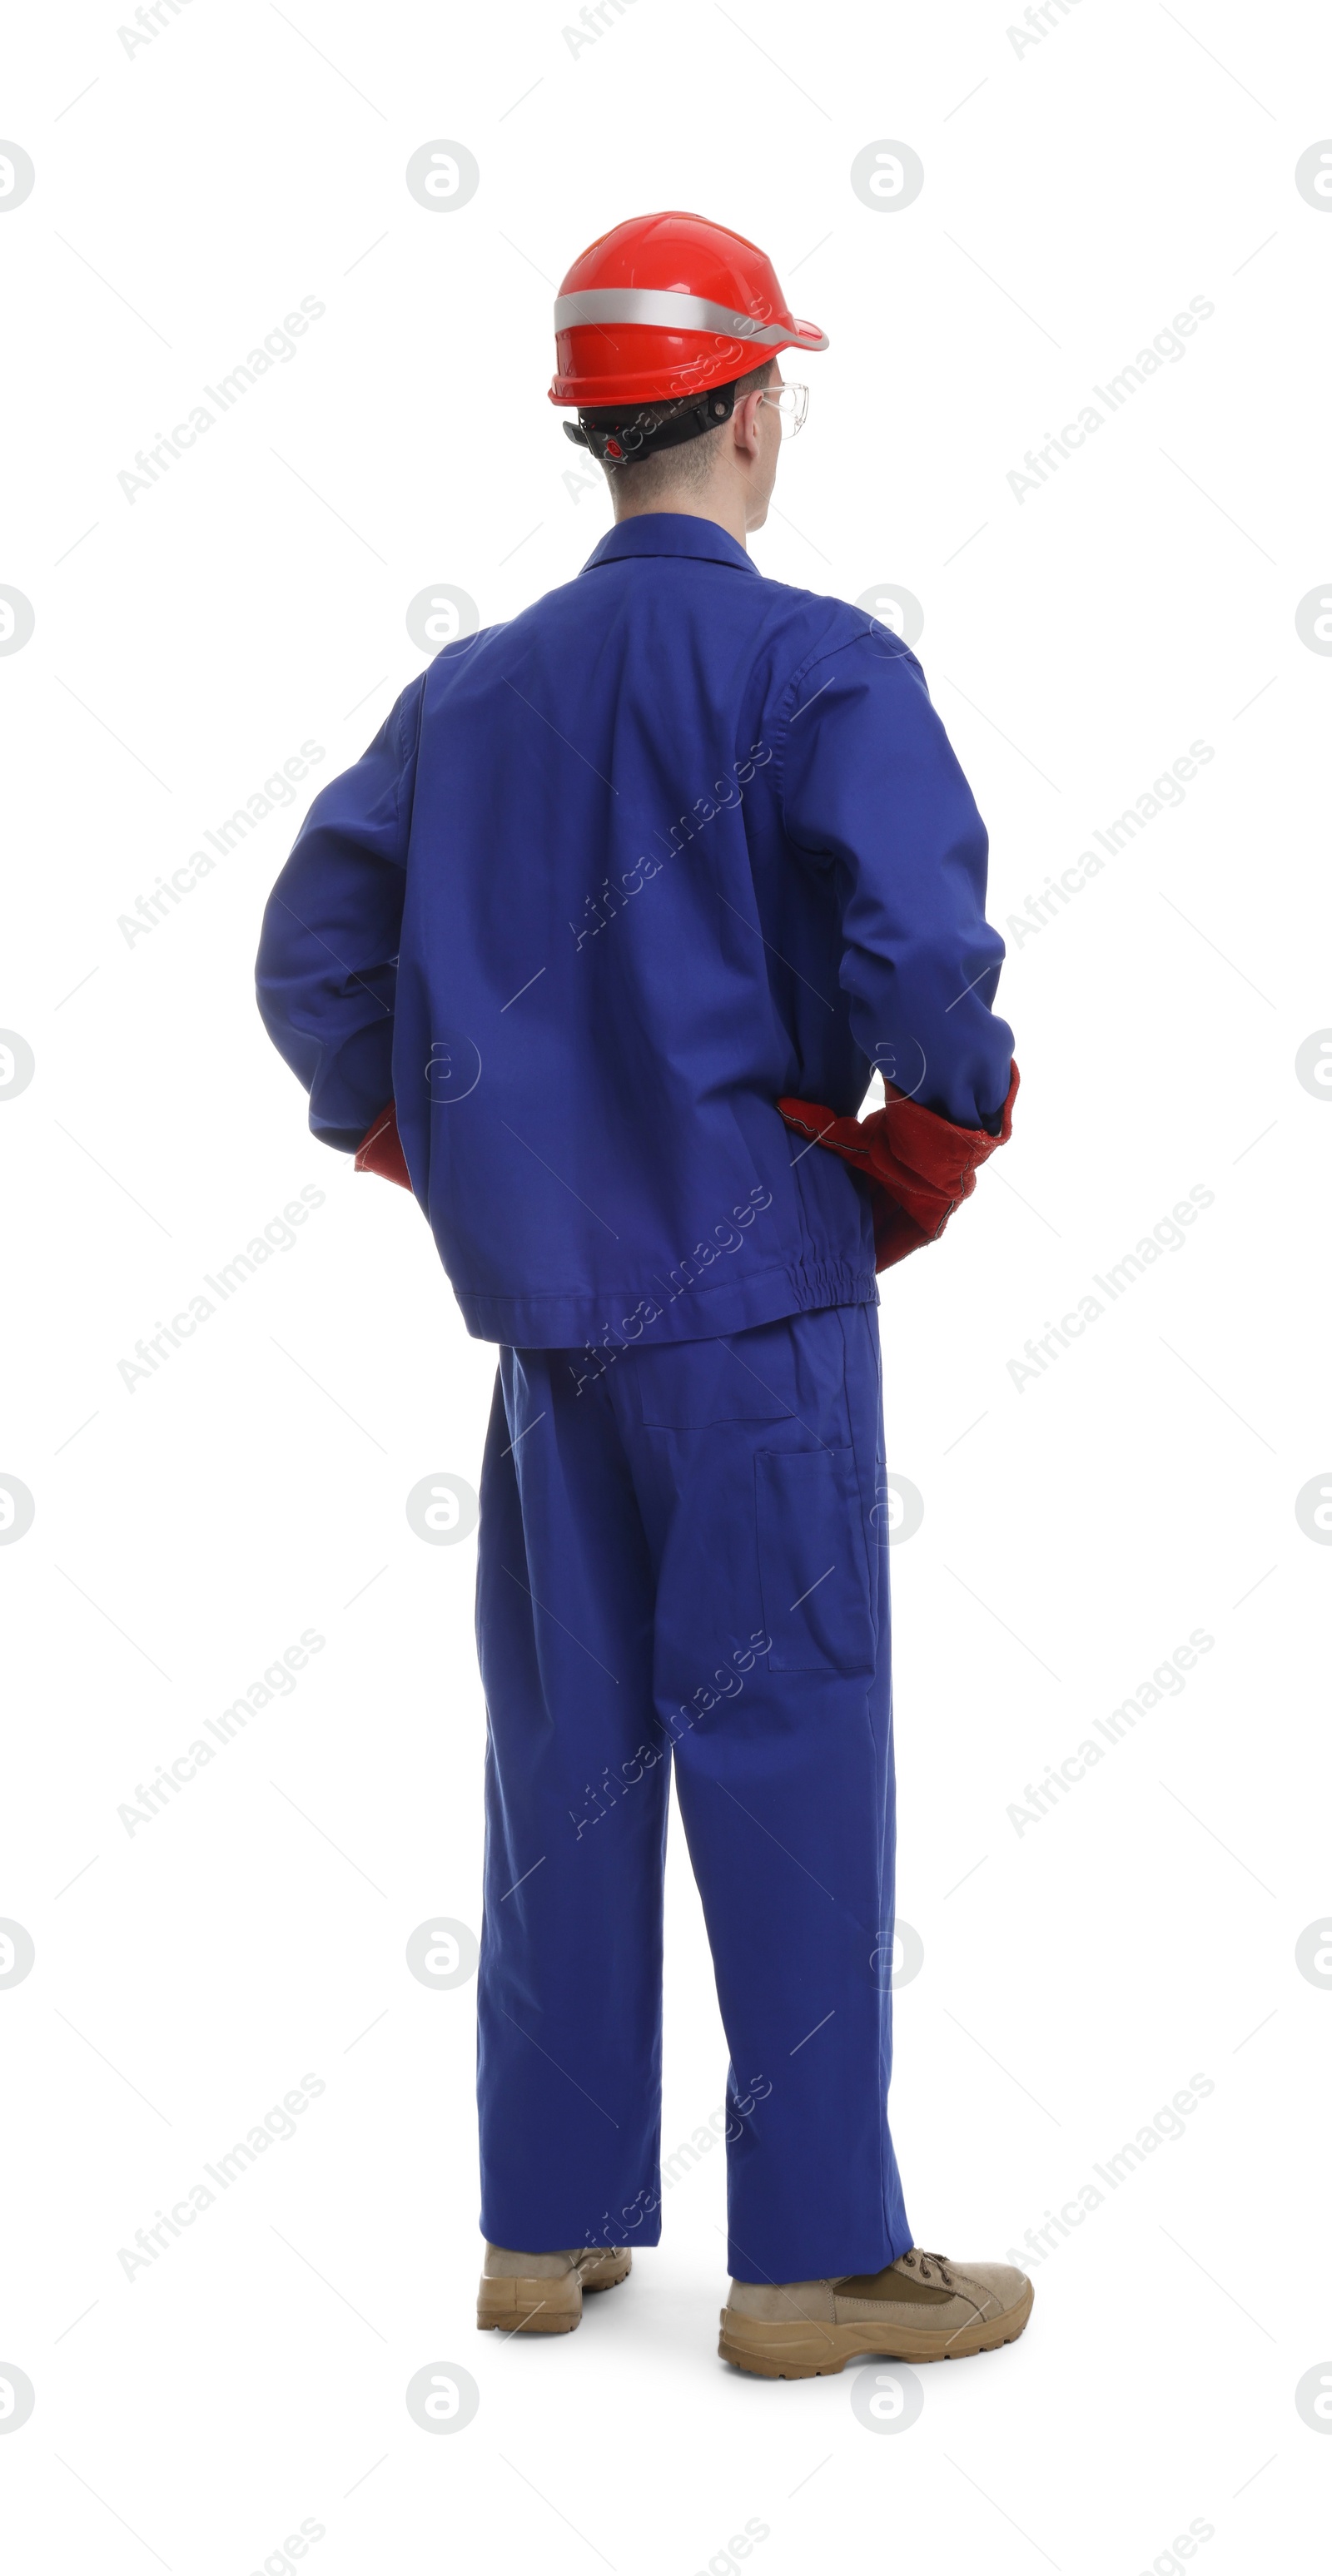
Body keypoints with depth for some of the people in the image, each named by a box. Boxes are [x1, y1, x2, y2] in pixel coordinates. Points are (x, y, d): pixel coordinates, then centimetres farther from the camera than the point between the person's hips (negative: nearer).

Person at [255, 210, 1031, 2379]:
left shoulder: (474, 687, 10)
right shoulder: (819, 667, -9)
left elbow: (313, 957, 10)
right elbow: (917, 944, -22)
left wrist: (421, 1151, 18)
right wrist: (942, 1133, -5)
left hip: (547, 1300, 6)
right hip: (759, 1283, -6)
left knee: (566, 1749, 12)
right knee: (790, 1752, 0)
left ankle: (547, 2225, 19)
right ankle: (813, 2258, 6)